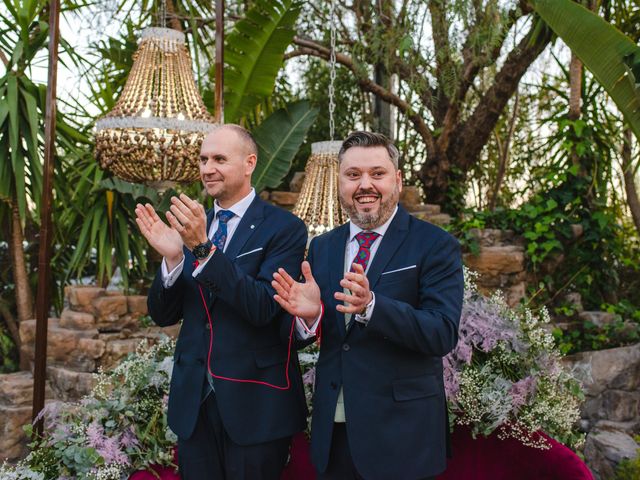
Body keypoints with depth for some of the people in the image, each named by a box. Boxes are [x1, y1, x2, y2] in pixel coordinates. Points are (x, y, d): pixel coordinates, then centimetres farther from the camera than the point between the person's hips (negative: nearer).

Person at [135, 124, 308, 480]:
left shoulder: (284, 228, -9)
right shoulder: (191, 226, 7)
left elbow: (264, 307, -20)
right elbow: (163, 315, 5)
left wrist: (204, 249, -28)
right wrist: (172, 258, -14)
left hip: (256, 400, -4)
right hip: (193, 398, 5)